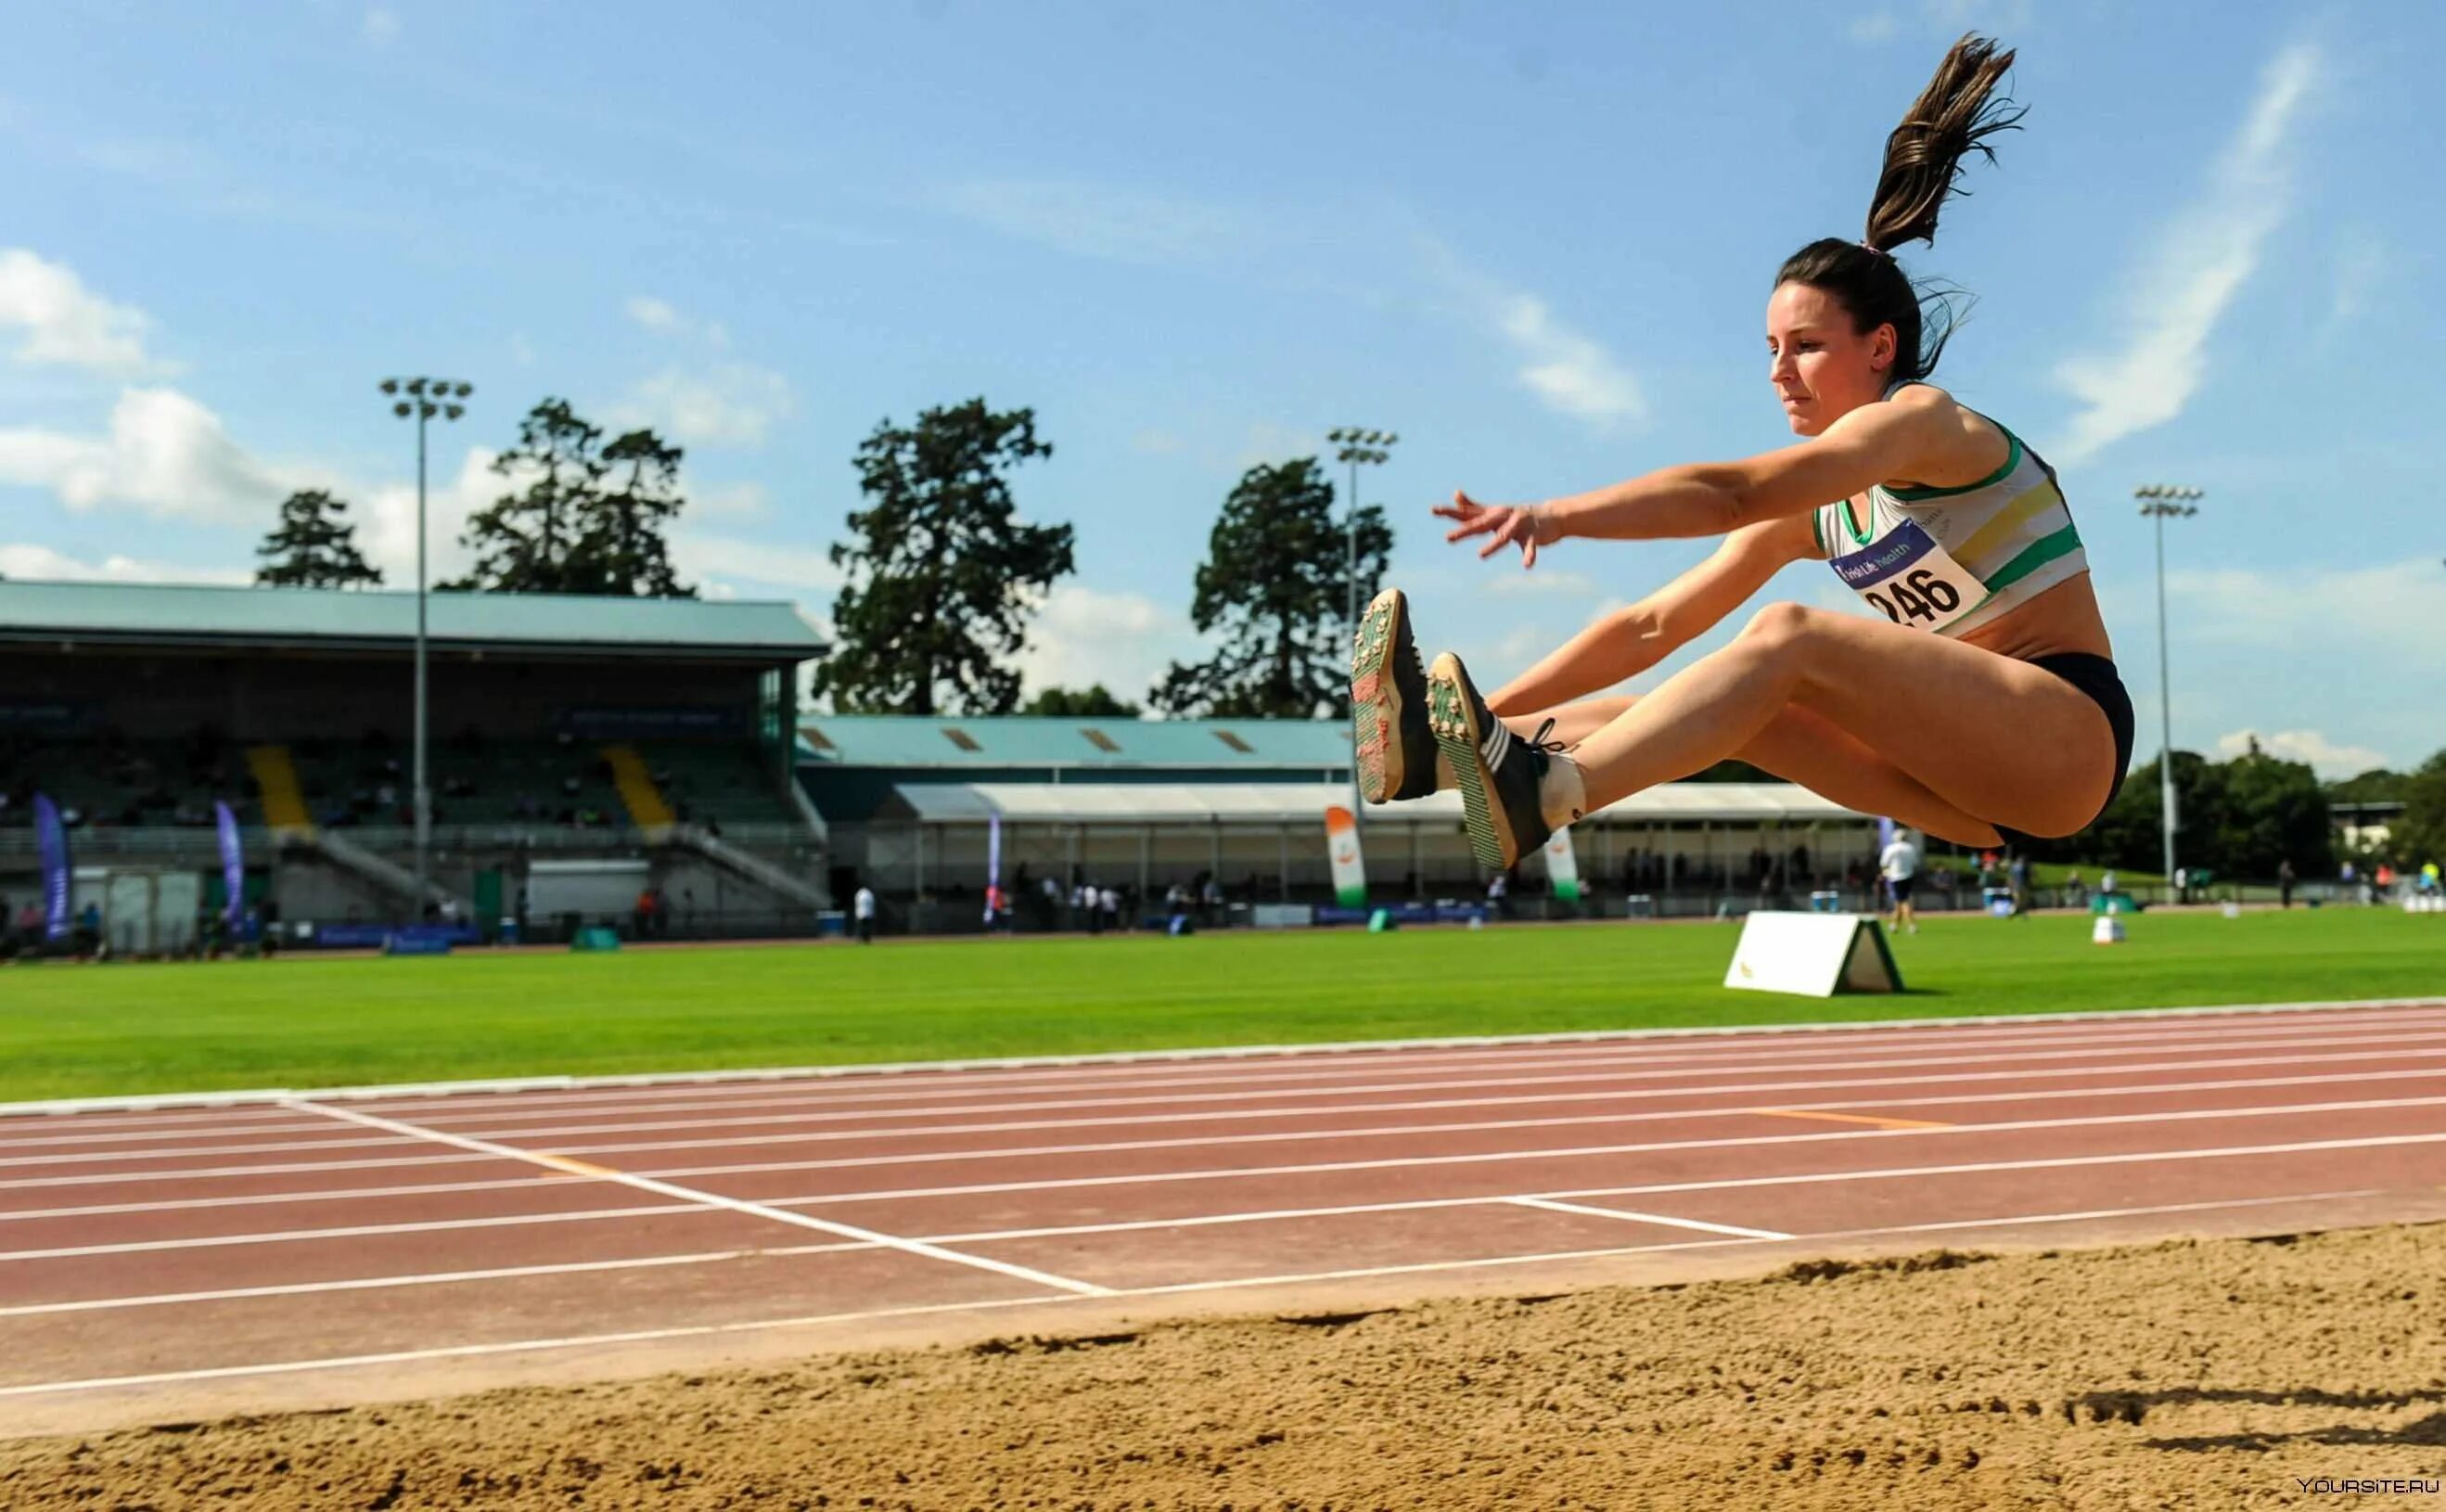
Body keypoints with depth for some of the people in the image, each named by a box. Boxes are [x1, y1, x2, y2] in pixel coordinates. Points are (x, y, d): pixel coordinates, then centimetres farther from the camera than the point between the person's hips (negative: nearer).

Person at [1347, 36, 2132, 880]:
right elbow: (1654, 624, 11)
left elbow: (1730, 492, -26)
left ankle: (1539, 796, -46)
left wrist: (1562, 516, -36)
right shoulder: (1813, 511, 15)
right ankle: (1453, 745, -30)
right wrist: (1495, 709, 2)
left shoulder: (1920, 421, -8)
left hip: (2073, 733, -8)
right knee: (1733, 704, -14)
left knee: (1788, 636, -28)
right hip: (1975, 780, 8)